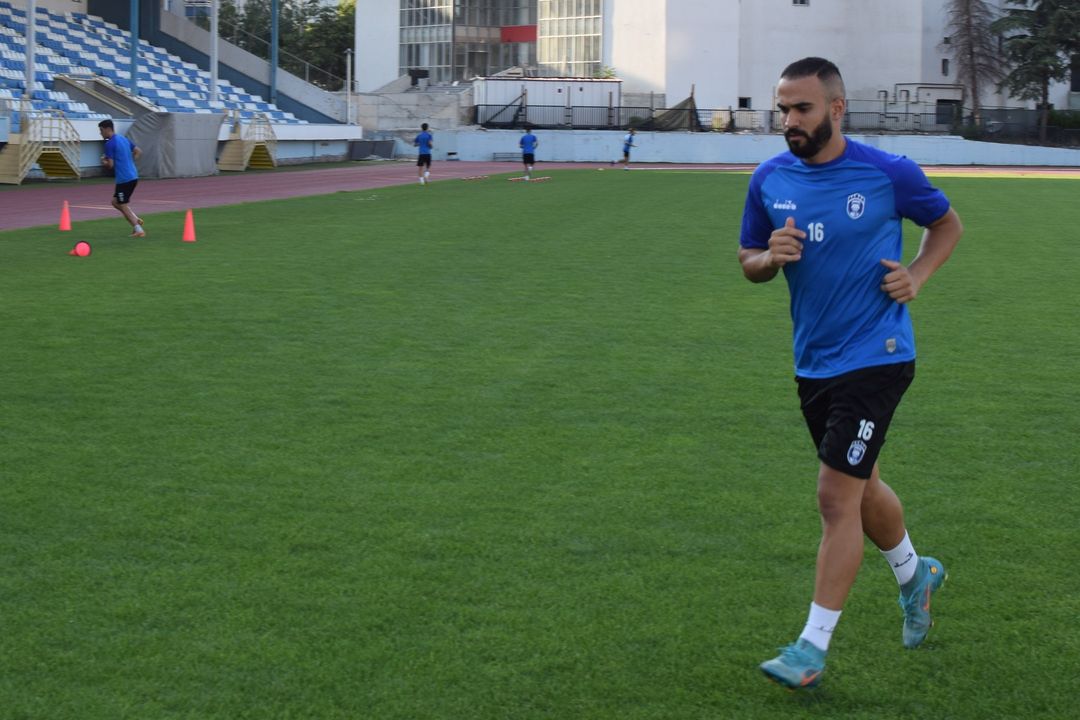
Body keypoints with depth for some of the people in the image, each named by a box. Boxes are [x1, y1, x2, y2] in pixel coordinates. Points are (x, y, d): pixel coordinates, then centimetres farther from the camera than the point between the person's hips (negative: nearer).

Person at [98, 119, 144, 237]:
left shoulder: (110, 144, -13)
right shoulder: (124, 139, 14)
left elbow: (110, 165, -15)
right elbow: (138, 152, 19)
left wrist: (103, 161, 6)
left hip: (123, 179, -9)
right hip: (133, 176, 9)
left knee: (123, 206, 1)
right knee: (115, 202, 20)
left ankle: (138, 230, -2)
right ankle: (136, 220, 9)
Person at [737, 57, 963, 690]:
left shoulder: (889, 174, -10)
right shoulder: (770, 180, 1)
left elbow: (947, 223, 8)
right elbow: (748, 259, 12)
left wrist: (917, 276, -9)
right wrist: (771, 257, -11)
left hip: (875, 357, -6)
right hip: (813, 362, 6)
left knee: (837, 498, -9)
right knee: (861, 486, 20)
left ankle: (813, 648, -1)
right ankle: (916, 573, 48)